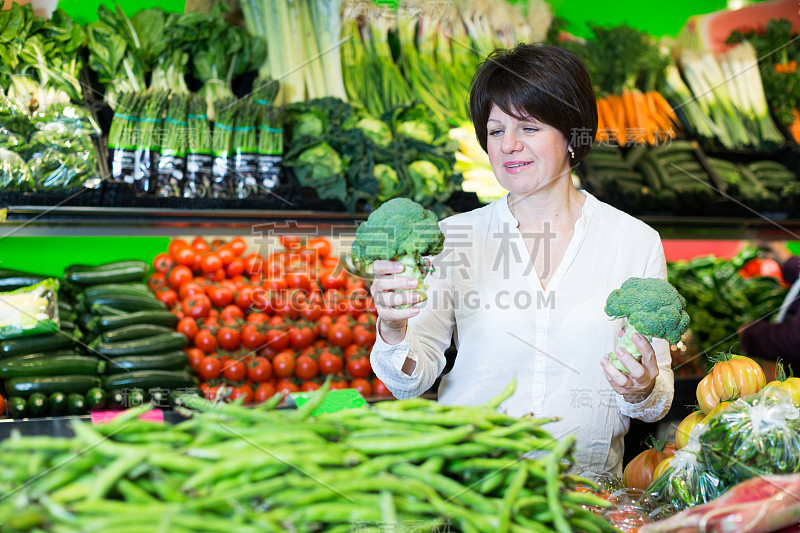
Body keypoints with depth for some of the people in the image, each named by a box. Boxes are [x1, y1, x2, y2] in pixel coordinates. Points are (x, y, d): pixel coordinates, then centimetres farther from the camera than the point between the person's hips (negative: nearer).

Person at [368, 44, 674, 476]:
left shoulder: (636, 242, 2)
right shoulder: (455, 236, 4)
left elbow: (657, 403, 7)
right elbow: (412, 381, 0)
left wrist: (641, 393, -14)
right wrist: (394, 331, -19)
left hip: (586, 484, 1)